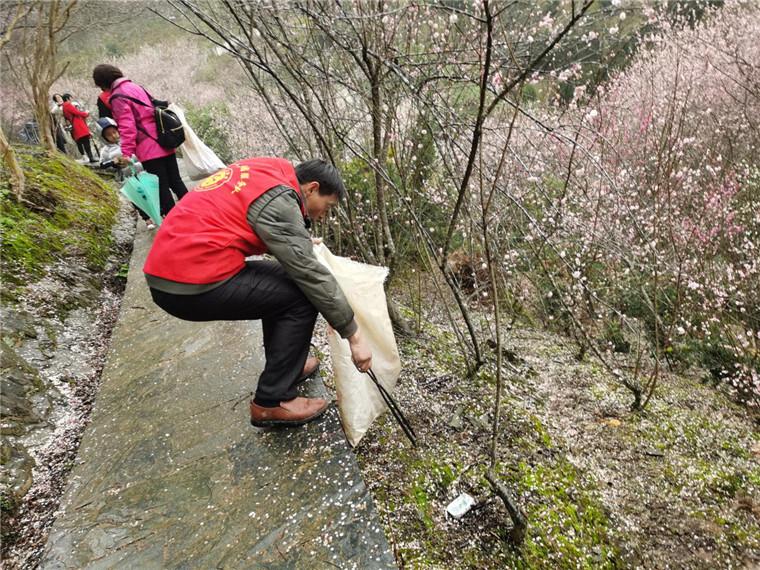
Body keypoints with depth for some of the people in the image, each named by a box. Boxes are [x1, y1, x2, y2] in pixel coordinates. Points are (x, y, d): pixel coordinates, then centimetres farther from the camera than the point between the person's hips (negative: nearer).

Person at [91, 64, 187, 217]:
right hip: (164, 143, 8)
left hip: (149, 148, -8)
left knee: (161, 187, -1)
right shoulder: (135, 86, 15)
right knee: (176, 181, 12)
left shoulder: (117, 97, -9)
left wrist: (126, 152, -16)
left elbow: (127, 127, -17)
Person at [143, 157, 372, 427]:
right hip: (194, 288, -10)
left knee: (280, 280, 19)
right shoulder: (277, 200, -13)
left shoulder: (265, 172, 14)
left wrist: (300, 241, 34)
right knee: (301, 297, -5)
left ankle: (284, 364, 30)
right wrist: (354, 335, -8)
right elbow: (310, 273, -13)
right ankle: (273, 402, 3)